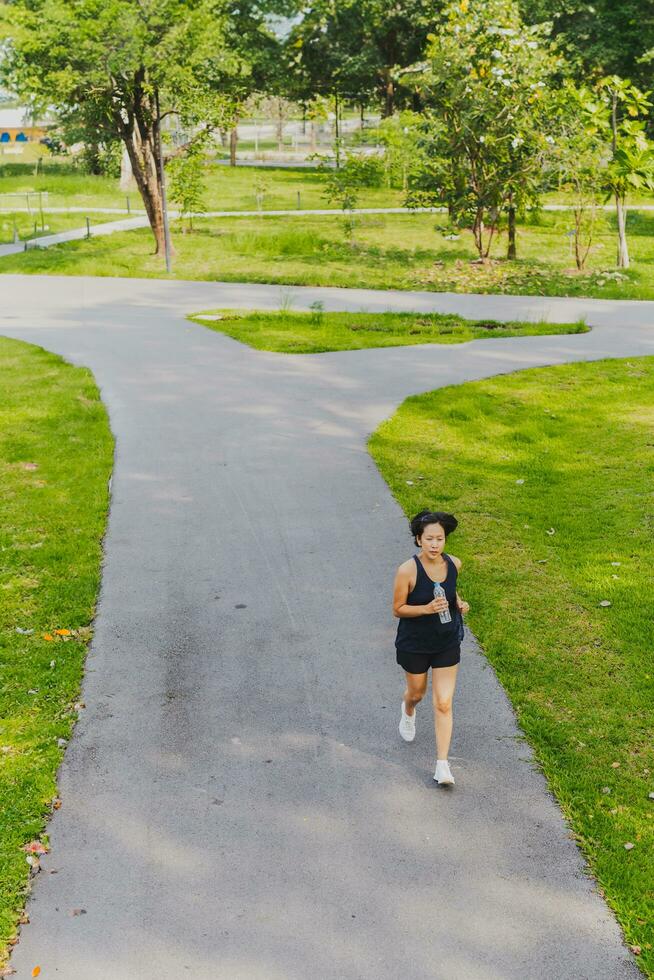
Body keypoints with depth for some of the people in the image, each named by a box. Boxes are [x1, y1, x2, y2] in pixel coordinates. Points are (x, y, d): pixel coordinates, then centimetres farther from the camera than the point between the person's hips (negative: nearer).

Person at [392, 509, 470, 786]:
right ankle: (408, 712, 60)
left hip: (447, 642, 2)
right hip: (414, 643, -2)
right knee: (417, 693, 23)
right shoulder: (408, 570, -24)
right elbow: (397, 609, -15)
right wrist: (427, 608, -29)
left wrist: (459, 603, -7)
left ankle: (442, 764, 6)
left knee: (443, 704, -1)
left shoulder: (454, 564, -10)